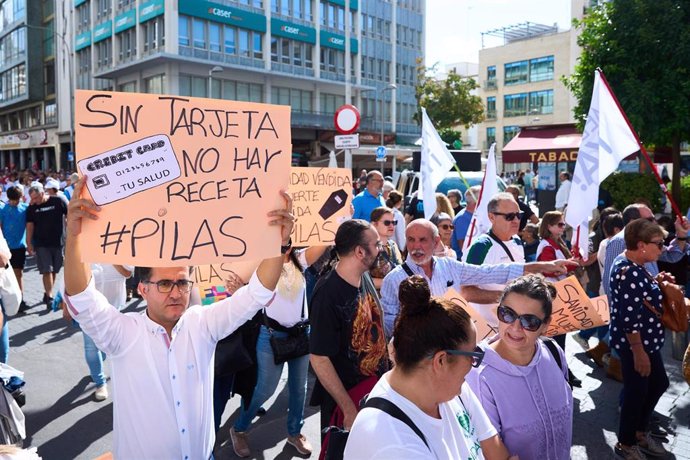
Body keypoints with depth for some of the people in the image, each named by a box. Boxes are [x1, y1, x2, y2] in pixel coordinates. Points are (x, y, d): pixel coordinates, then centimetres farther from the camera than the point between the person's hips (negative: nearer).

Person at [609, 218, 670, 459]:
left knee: (659, 383, 23)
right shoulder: (629, 271, -26)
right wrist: (639, 351, -24)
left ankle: (640, 431, 41)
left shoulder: (632, 265, 6)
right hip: (634, 343, -10)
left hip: (645, 340, 10)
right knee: (636, 392, 6)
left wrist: (655, 281, 8)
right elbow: (629, 317, -27)